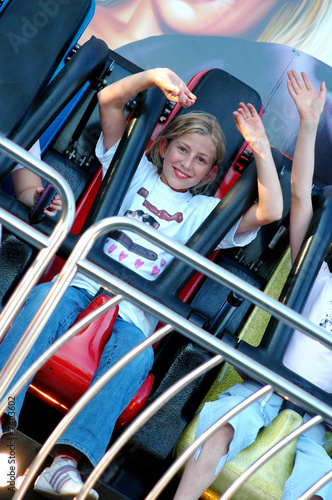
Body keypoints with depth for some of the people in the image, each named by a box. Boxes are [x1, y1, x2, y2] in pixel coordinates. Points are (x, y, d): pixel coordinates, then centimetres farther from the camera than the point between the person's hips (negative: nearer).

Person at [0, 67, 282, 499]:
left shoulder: (204, 211, 20)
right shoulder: (138, 171, 20)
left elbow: (269, 212, 6)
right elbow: (109, 101, 13)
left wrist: (261, 149, 4)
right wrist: (156, 75, -1)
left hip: (135, 312, 0)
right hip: (86, 280, 1)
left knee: (136, 359, -32)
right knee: (44, 297, -33)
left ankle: (66, 463, -41)